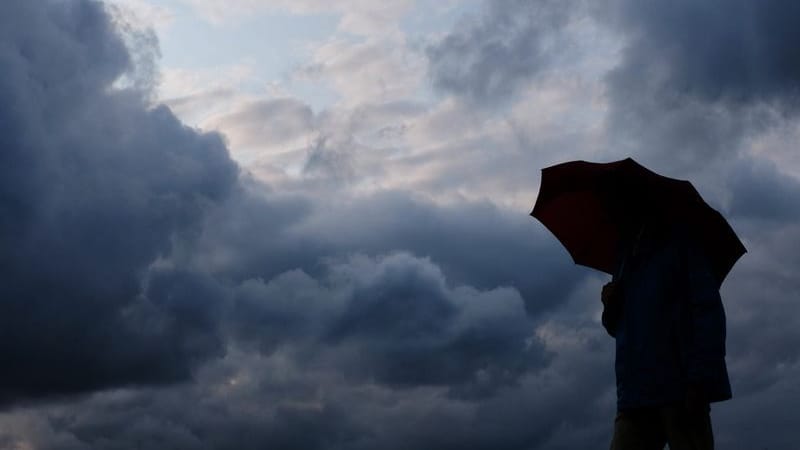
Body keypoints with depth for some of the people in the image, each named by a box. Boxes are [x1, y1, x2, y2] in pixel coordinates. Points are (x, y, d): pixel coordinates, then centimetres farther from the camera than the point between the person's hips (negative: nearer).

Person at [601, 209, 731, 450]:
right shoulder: (627, 257, 23)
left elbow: (708, 310, -6)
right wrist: (610, 307, 4)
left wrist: (700, 379, -17)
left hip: (680, 387, -5)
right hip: (635, 394, 5)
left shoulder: (678, 243, 5)